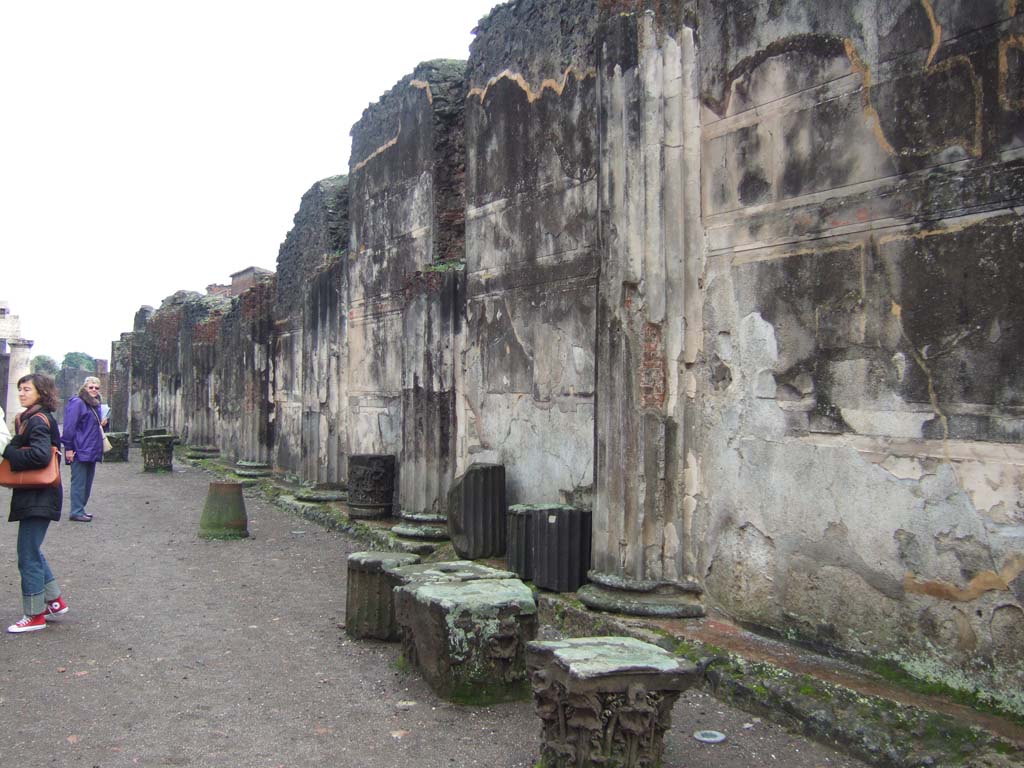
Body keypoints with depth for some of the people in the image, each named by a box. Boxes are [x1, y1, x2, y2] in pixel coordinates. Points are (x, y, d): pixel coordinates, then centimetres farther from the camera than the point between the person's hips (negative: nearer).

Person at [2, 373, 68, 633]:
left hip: (38, 498, -10)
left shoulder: (38, 421, -15)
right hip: (35, 496, 10)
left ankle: (35, 616, 7)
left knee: (28, 555, -2)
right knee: (32, 551, 20)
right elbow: (35, 452, 12)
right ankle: (55, 601, 29)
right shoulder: (30, 418, 14)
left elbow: (40, 455, -27)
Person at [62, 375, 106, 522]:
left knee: (87, 482, 13)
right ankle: (76, 512, -2)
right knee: (79, 482, -6)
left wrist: (103, 424, 12)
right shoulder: (77, 403, -10)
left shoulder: (95, 405, 18)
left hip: (91, 452, 9)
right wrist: (68, 448, -19)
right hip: (80, 451, -9)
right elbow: (69, 426, -16)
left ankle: (80, 509, 21)